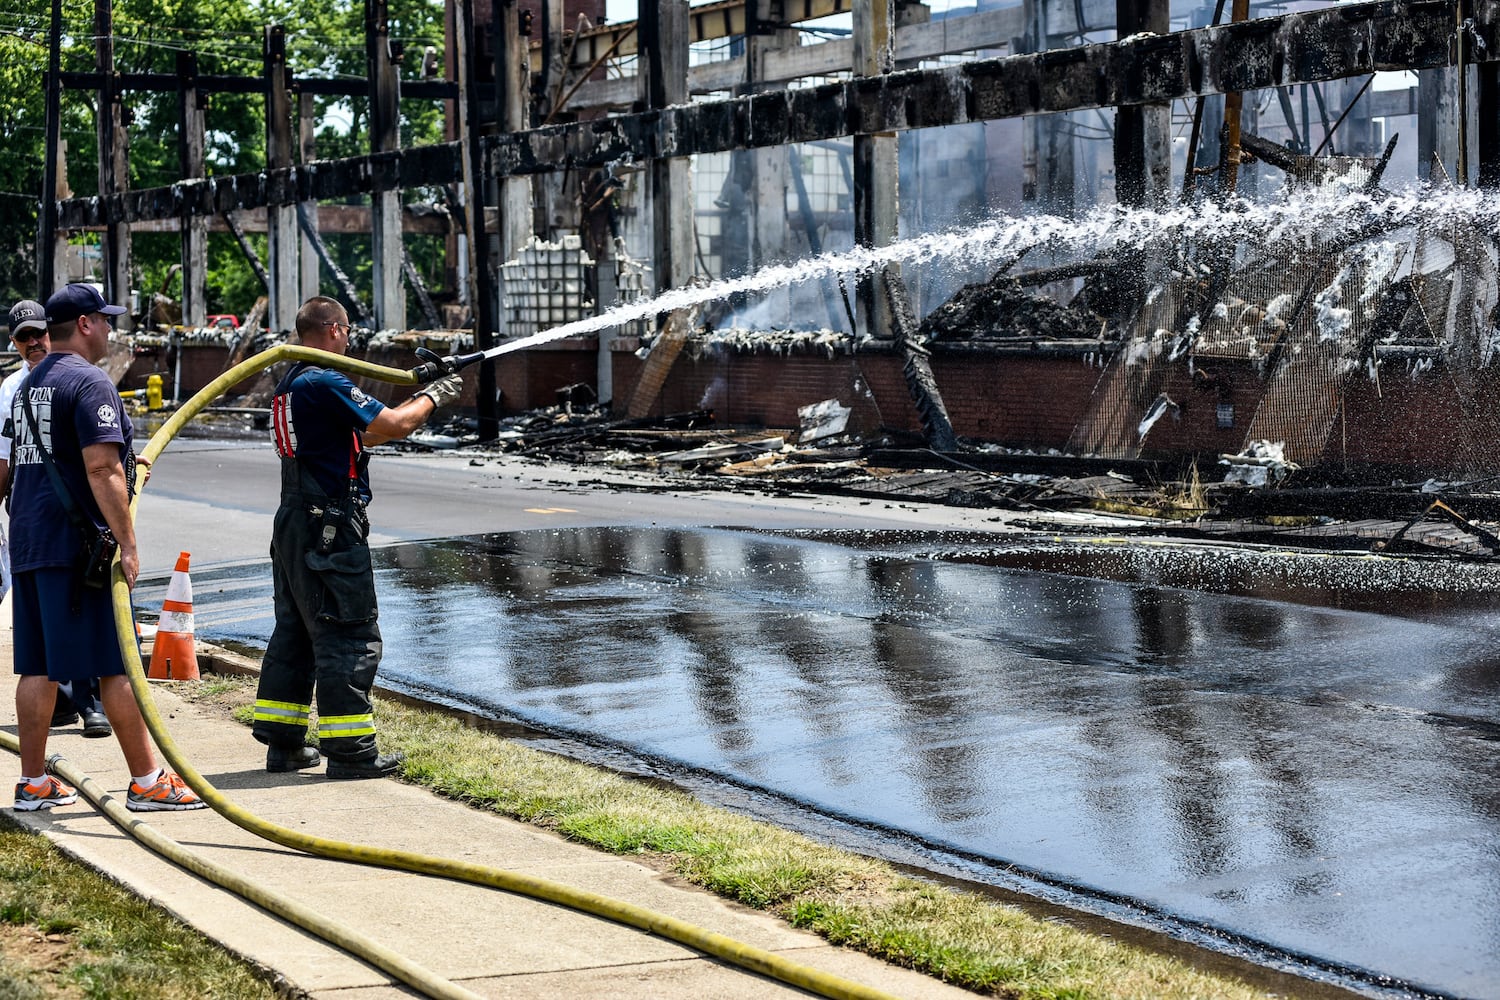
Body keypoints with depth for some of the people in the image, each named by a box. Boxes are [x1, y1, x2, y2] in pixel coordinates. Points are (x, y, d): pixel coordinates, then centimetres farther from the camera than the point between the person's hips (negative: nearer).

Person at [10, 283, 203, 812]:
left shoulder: (30, 384, 17)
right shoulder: (89, 382, -12)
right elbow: (100, 468, -21)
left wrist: (125, 462, 30)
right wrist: (127, 543, -20)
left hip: (28, 541, 9)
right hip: (76, 544, -9)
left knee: (37, 665, 10)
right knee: (116, 664, -4)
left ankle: (33, 782, 14)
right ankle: (147, 781, -1)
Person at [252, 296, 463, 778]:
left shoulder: (290, 385, 15)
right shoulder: (326, 383, -16)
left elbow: (365, 429, 20)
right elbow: (391, 426, -18)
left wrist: (417, 395, 18)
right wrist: (434, 397, -1)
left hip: (293, 526, 10)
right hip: (329, 529, -10)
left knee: (294, 632, 14)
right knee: (350, 638, -4)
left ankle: (282, 742, 19)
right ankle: (350, 750, -1)